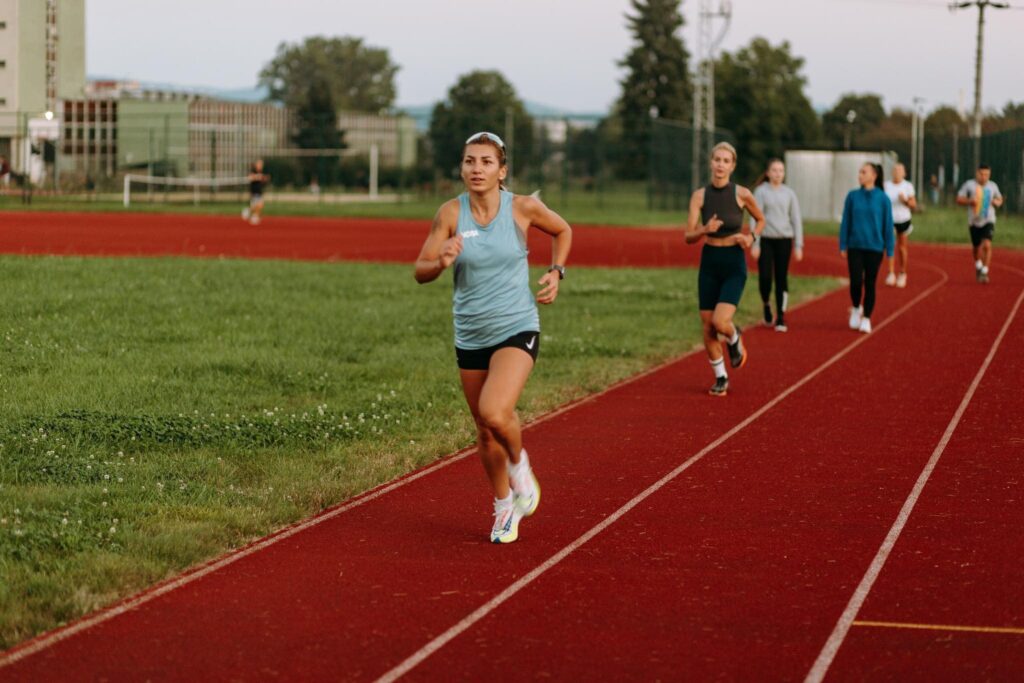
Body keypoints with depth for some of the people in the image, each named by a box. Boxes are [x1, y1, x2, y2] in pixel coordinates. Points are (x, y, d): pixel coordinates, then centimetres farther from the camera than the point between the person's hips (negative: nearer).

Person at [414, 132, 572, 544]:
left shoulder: (522, 208, -8)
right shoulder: (451, 213, -7)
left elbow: (562, 231, 13)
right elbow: (420, 272, -7)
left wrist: (555, 273, 0)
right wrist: (441, 262, -28)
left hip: (517, 329, -3)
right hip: (470, 336, 3)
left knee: (495, 413, -26)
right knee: (485, 432, 12)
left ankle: (519, 465, 7)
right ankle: (504, 506, 35)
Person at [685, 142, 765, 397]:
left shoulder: (742, 194, -7)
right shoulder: (700, 196, -4)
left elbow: (760, 220, 11)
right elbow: (689, 237, -6)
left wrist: (750, 237, -8)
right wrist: (705, 230, -26)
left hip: (734, 264, -3)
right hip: (709, 263, 3)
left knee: (720, 321, -19)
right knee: (707, 327, 4)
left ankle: (734, 340, 17)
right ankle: (721, 378, 22)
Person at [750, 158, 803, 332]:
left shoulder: (789, 194, 7)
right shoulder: (761, 192, 0)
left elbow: (796, 220, 8)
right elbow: (755, 218, -4)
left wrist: (798, 246, 3)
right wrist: (754, 244, -10)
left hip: (784, 240, 2)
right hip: (765, 239, -2)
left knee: (782, 278, -2)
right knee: (765, 277, -9)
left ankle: (780, 318, 3)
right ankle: (766, 306, 20)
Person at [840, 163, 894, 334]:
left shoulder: (882, 198, -4)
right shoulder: (853, 196, 1)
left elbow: (888, 225, 0)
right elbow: (846, 222, 4)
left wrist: (889, 250, -1)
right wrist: (843, 246, 1)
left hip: (874, 248, -1)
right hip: (855, 246, 1)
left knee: (870, 283, 3)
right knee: (856, 281, -7)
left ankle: (866, 319, 13)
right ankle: (856, 308, 20)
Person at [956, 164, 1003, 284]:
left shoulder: (993, 186, 4)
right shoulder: (969, 185, -3)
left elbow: (1000, 200, 19)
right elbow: (959, 199, -2)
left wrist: (996, 202, -5)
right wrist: (970, 201, -20)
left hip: (988, 221, 0)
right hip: (974, 221, 0)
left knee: (987, 245, -19)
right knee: (977, 247, 13)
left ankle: (984, 272, -16)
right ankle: (978, 266, 42)